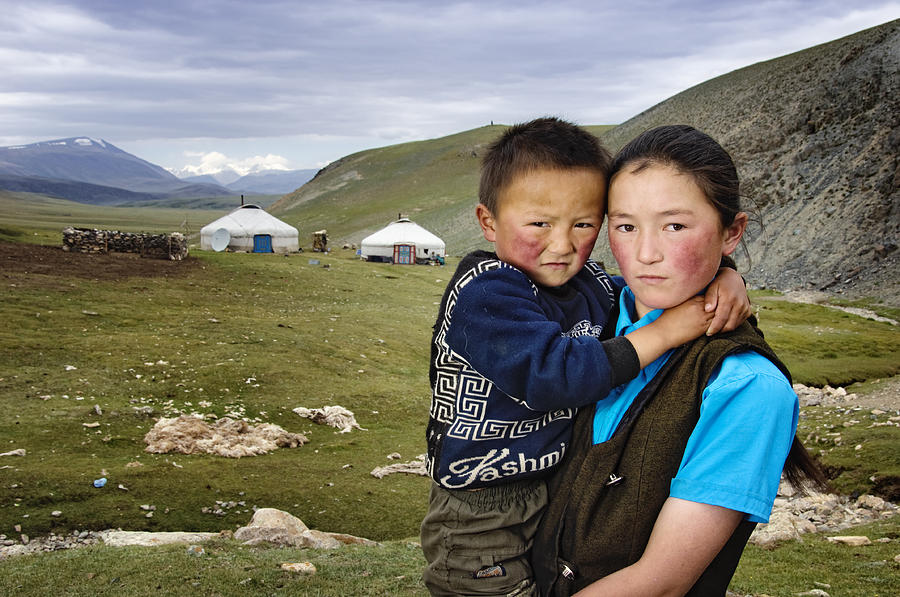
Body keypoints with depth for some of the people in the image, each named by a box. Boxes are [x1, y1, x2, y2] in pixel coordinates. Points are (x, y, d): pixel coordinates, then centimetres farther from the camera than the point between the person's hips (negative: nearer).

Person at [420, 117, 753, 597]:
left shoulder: (588, 284, 2)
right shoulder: (486, 292, -22)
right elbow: (549, 375, -32)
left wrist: (723, 278, -7)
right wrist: (663, 333, -27)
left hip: (559, 497, 7)